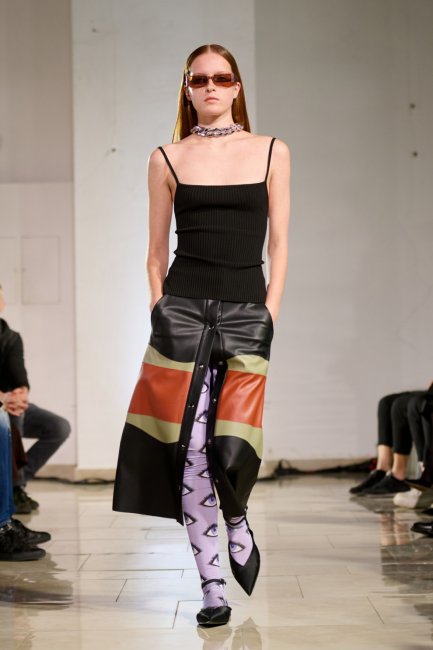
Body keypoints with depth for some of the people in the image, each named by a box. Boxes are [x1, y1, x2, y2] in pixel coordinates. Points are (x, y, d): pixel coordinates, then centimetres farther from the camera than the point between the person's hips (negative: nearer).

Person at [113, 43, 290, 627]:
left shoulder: (271, 152, 9)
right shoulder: (168, 159, 9)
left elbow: (278, 246, 7)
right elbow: (157, 250, 11)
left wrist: (270, 314, -1)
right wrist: (160, 311, 1)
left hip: (247, 309, 0)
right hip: (183, 305, 0)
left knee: (233, 444, -12)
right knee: (190, 446, -4)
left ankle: (236, 520, 25)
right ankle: (212, 585, 7)